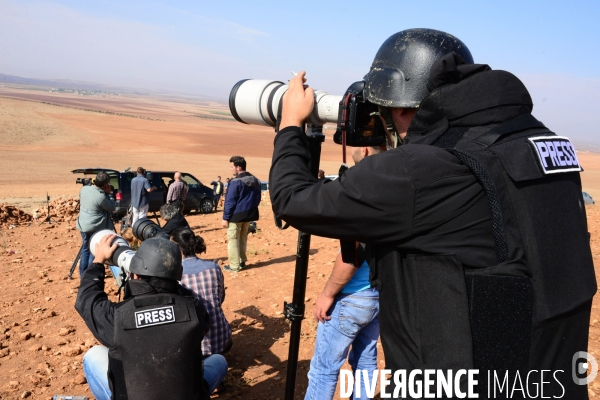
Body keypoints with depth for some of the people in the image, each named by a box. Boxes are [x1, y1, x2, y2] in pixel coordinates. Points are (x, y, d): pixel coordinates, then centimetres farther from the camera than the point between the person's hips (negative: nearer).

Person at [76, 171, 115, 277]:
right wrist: (109, 193, -3)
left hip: (83, 225, 7)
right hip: (95, 228, -7)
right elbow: (112, 208, -10)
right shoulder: (101, 196, -24)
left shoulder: (84, 189, -2)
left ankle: (83, 274, 25)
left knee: (85, 249, 19)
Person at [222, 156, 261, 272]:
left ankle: (234, 265, 4)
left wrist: (225, 217, -11)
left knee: (233, 239, 1)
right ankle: (242, 261, 25)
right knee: (243, 238, 19)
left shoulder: (235, 182, -16)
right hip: (249, 215, 7)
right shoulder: (255, 180, 6)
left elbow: (230, 201, -16)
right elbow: (257, 199, 13)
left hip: (236, 215, -7)